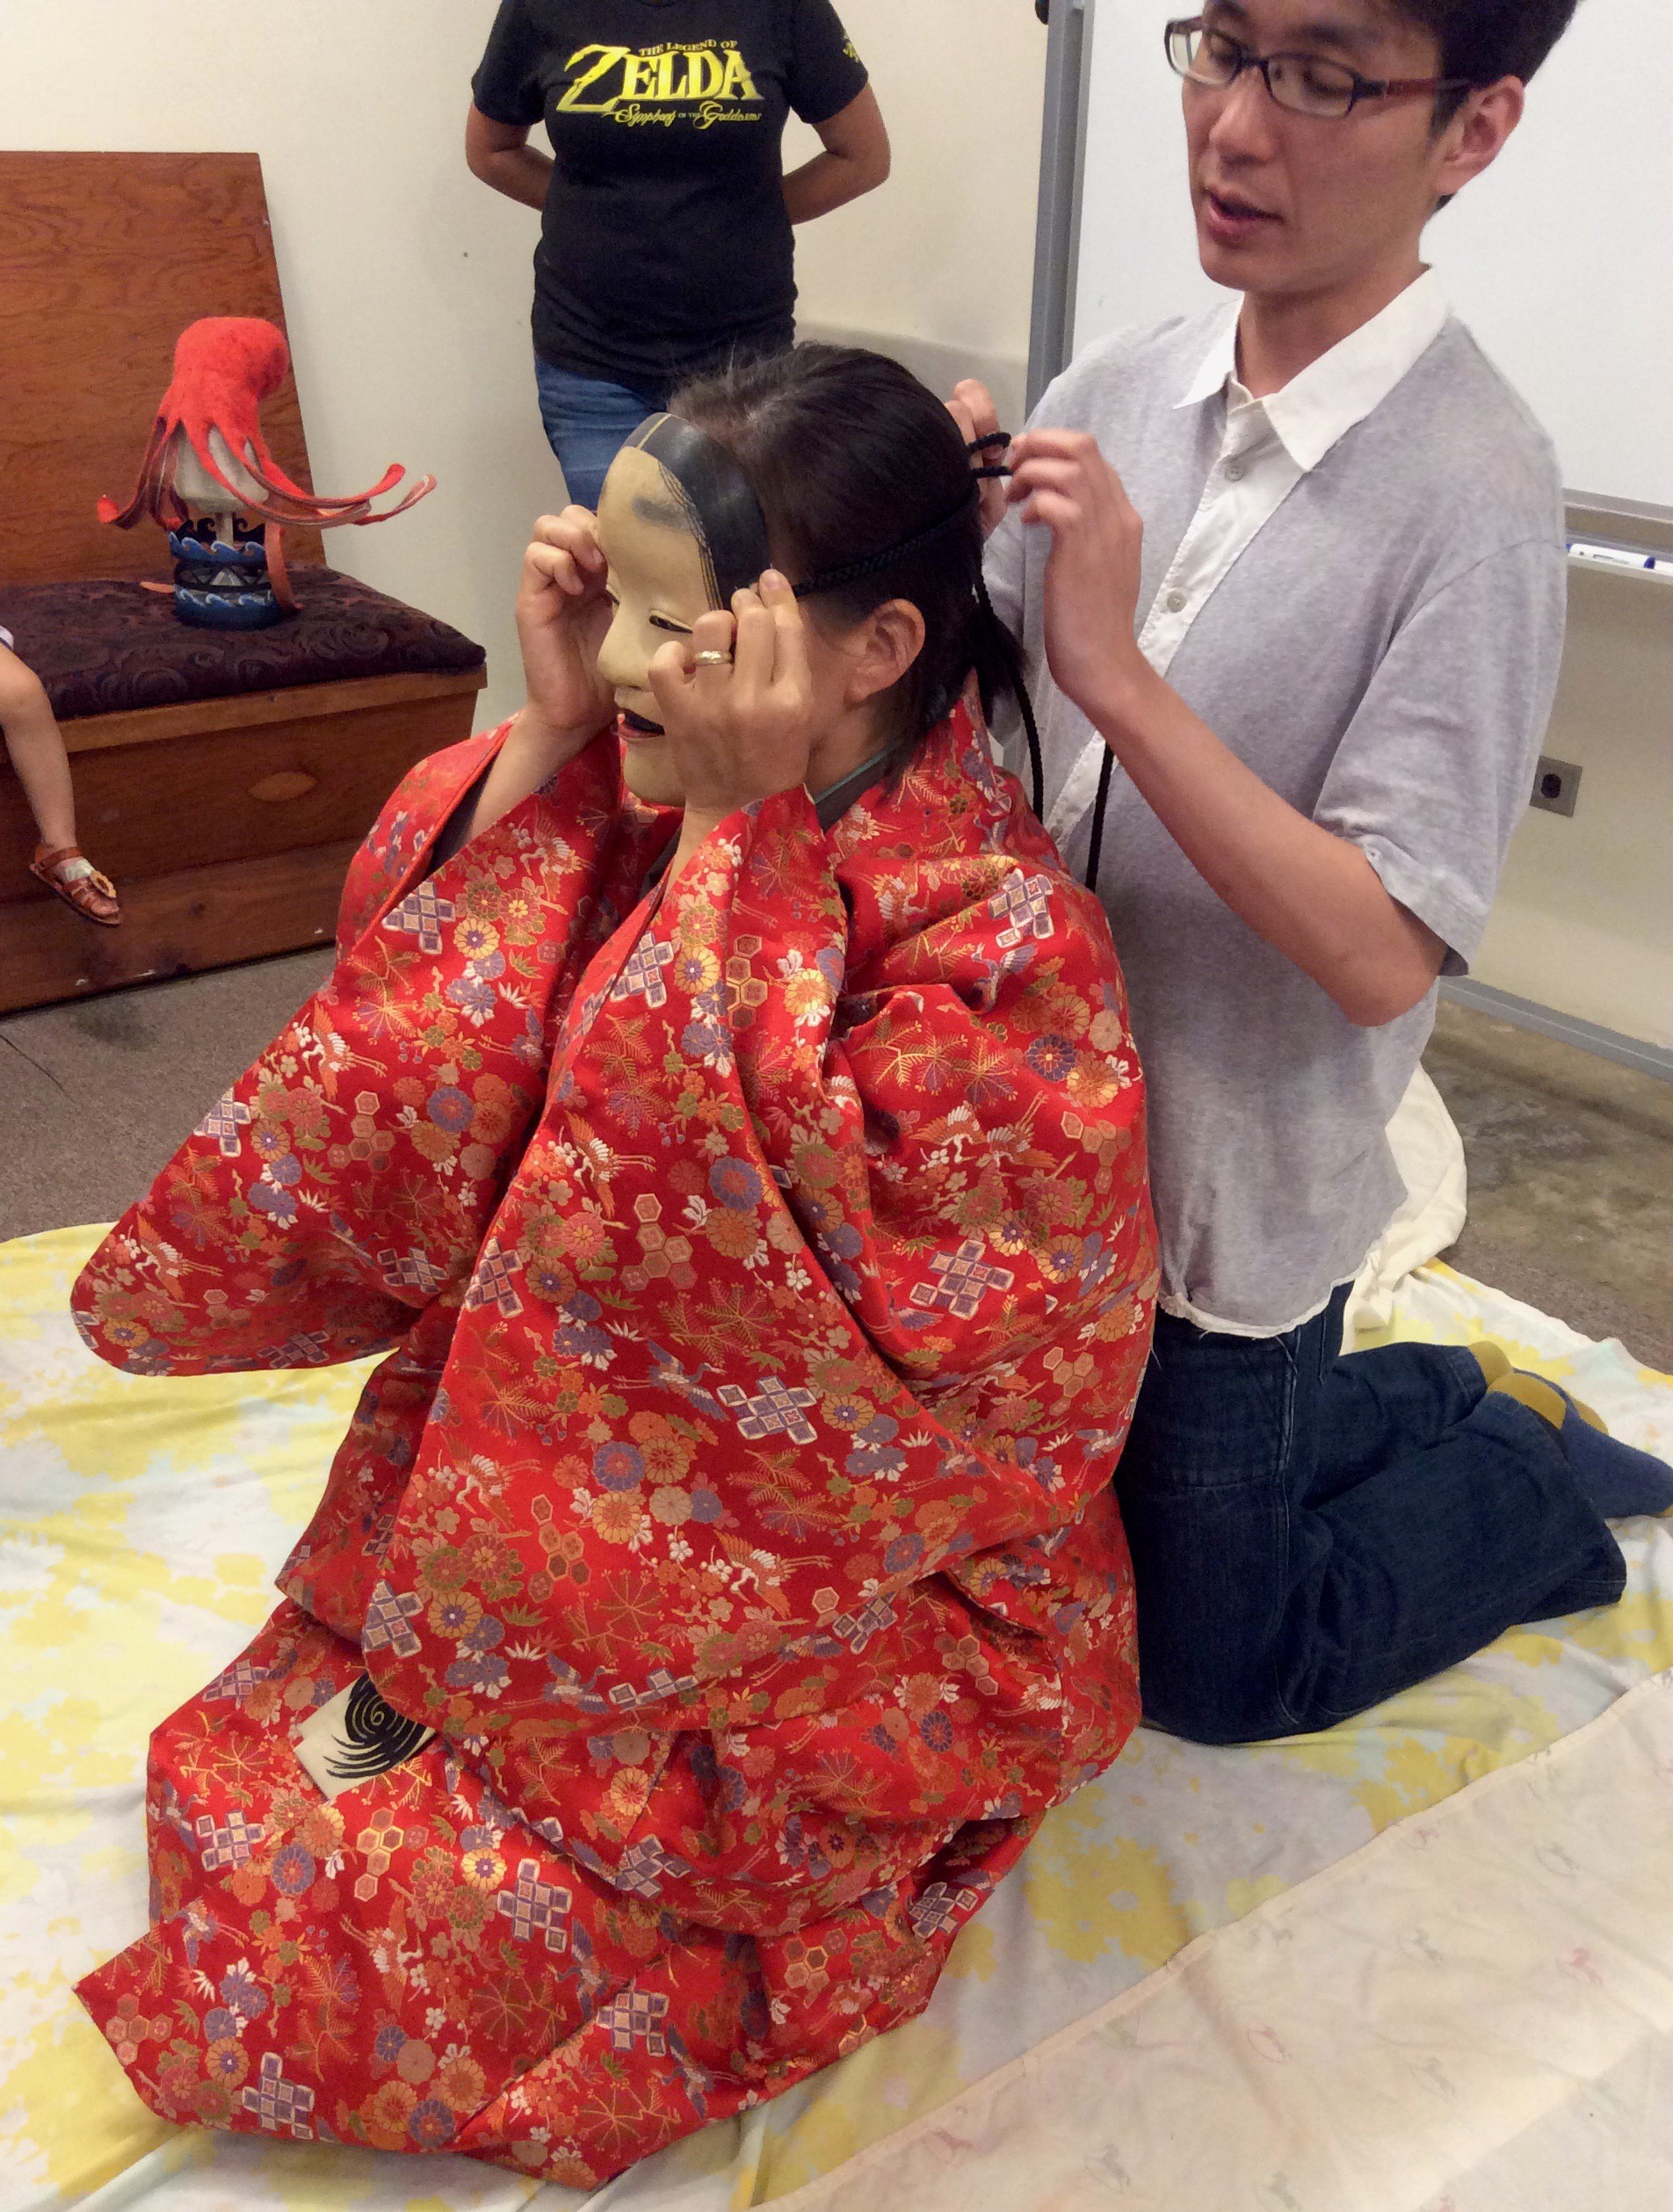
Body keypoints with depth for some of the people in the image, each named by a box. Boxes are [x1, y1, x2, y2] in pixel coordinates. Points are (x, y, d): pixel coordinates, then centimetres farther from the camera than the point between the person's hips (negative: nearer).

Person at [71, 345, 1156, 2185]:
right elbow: (399, 1105, -7)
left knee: (382, 1939, -8)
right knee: (247, 1778, 0)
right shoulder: (661, 815, -5)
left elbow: (767, 1284, -34)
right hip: (579, 1513, 6)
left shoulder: (1006, 949, -25)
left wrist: (741, 836, -33)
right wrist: (549, 738, -17)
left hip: (851, 1609, -6)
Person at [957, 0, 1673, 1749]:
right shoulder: (1112, 394, -5)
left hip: (1230, 1196, -6)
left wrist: (1117, 675, -33)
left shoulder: (1471, 493, -23)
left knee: (1206, 1674, 14)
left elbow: (1383, 954, -27)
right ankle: (1443, 1404, 39)